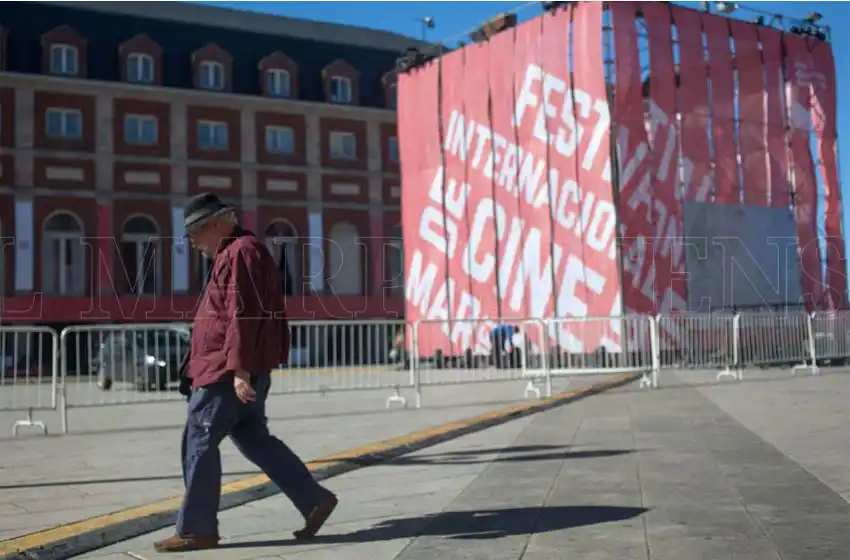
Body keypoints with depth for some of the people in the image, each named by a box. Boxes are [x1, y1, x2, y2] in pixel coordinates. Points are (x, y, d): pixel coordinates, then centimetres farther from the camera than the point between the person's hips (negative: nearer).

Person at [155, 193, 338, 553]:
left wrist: (239, 369, -25)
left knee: (199, 442, -4)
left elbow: (243, 315, -22)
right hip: (230, 369, 10)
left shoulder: (241, 252, -13)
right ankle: (314, 500, 12)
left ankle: (196, 530, 3)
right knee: (254, 439, 11)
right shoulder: (232, 254, 21)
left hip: (230, 370, -10)